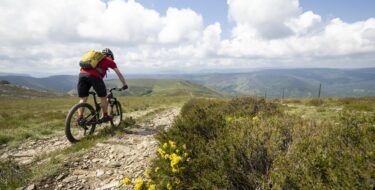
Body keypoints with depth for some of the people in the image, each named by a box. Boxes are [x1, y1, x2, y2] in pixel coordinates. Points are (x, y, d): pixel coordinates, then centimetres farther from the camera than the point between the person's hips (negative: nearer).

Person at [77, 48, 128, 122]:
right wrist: (125, 85, 36)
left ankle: (80, 118, 7)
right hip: (94, 76, -5)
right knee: (103, 97, 14)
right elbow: (119, 74, 26)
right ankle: (105, 116, 24)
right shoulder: (109, 61, 22)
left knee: (82, 99, 14)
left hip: (82, 74, 5)